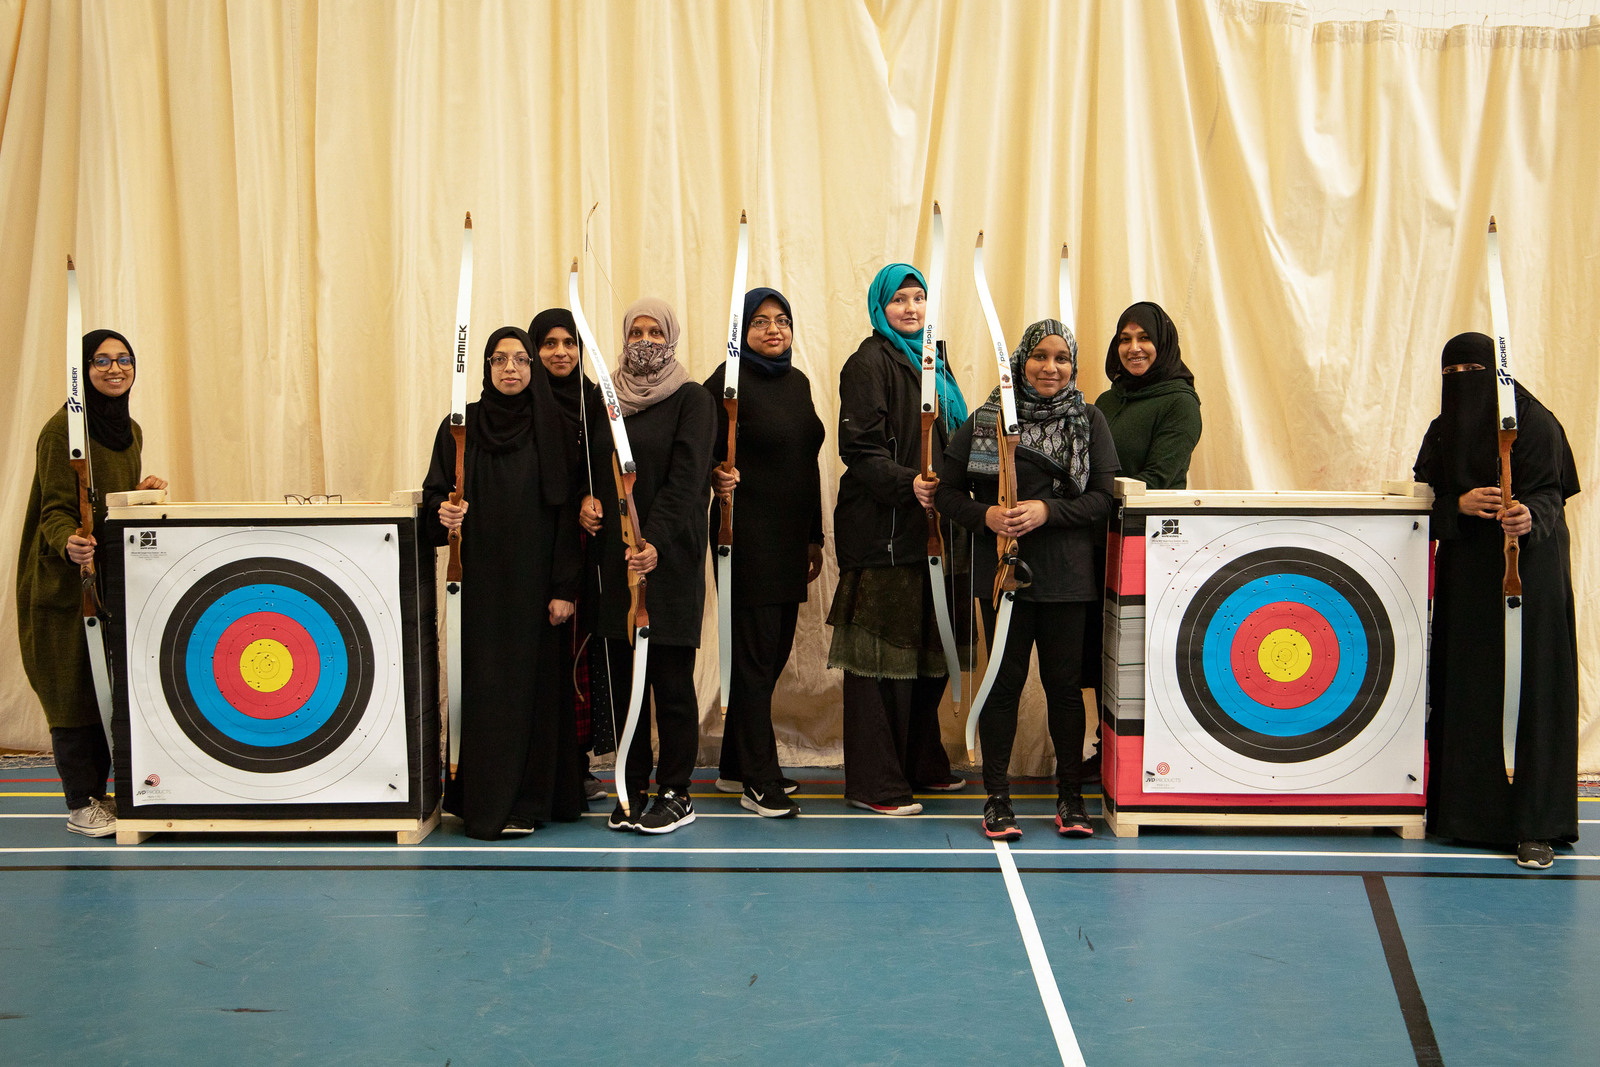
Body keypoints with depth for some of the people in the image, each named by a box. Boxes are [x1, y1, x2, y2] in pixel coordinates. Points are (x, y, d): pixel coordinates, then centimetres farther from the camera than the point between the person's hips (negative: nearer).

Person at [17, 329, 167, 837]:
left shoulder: (130, 430, 13)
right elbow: (56, 509, -15)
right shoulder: (64, 429, -12)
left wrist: (145, 490, 3)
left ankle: (100, 792, 19)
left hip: (116, 573, 7)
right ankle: (81, 805, 5)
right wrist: (69, 544, -35)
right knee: (76, 689, -3)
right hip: (67, 581, -7)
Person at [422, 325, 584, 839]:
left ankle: (527, 801, 8)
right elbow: (434, 493, 8)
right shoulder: (461, 426, 6)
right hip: (479, 579, 1)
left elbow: (567, 510, -2)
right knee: (482, 681, 1)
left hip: (534, 578, -1)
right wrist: (443, 512, -16)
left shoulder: (552, 428, 1)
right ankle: (483, 797, 10)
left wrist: (565, 587, -7)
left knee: (533, 680, 0)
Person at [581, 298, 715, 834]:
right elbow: (589, 464, 20)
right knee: (624, 676, 7)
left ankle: (676, 794, 9)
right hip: (615, 554, 5)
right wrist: (586, 499, -3)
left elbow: (686, 478, -12)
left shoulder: (691, 399, -2)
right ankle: (633, 788, 16)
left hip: (670, 555, -5)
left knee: (672, 679, -1)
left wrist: (655, 540, -24)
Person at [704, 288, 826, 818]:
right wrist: (719, 478, -30)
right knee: (756, 653, -4)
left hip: (790, 536, 8)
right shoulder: (728, 380, -9)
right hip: (749, 534, -8)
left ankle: (737, 766, 23)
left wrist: (814, 537, 17)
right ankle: (759, 780, 3)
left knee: (775, 651, 12)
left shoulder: (797, 381, 13)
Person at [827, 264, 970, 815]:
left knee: (928, 650, 13)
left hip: (928, 527, 8)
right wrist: (911, 484, -27)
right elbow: (859, 448, -16)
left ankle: (921, 763, 26)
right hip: (881, 528, -8)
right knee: (883, 652, -5)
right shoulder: (870, 362, -7)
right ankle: (874, 783, 3)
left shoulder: (931, 361, 18)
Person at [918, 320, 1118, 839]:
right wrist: (986, 515, -14)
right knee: (1005, 681, 3)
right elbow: (949, 491, 4)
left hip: (1068, 575, 1)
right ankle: (997, 799, 13)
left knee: (1064, 683, 5)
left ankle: (1070, 796, 19)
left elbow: (1103, 499, -3)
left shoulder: (1090, 422, 4)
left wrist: (1047, 510, -17)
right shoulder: (986, 420, 3)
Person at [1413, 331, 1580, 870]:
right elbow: (1424, 499, 7)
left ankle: (1535, 825, -8)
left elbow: (1549, 492, -14)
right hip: (1463, 569, 5)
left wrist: (1530, 517, -37)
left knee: (1528, 687, -8)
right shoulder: (1443, 431, 12)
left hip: (1527, 568, -5)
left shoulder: (1534, 421, -4)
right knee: (1464, 688, 4)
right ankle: (1464, 810, 12)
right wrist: (1460, 504, -14)